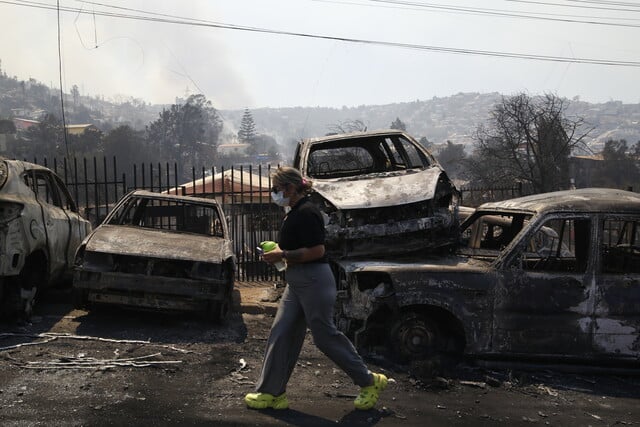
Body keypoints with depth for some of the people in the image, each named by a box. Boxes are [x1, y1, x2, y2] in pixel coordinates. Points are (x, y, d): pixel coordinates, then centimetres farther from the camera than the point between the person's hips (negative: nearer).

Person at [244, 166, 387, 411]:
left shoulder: (307, 213, -17)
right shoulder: (294, 213, 15)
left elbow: (316, 250, -24)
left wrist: (282, 255, -19)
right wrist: (278, 252, 12)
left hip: (314, 281, -10)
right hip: (296, 283, 10)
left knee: (325, 336, -1)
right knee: (281, 334, 7)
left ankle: (369, 382, 15)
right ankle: (272, 392, 14)